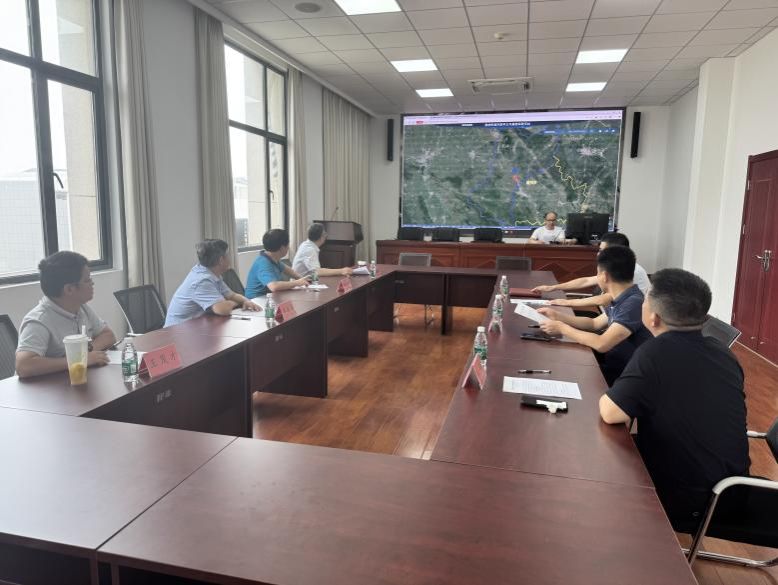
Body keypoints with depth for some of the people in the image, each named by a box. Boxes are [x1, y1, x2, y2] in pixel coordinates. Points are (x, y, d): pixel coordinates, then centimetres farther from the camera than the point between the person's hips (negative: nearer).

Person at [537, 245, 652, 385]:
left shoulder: (634, 303, -25)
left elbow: (601, 344, -30)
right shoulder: (621, 299, 4)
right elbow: (594, 324, 17)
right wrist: (557, 316, 7)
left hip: (624, 375, -7)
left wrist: (562, 328, -17)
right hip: (612, 363, 7)